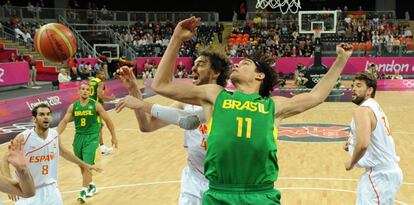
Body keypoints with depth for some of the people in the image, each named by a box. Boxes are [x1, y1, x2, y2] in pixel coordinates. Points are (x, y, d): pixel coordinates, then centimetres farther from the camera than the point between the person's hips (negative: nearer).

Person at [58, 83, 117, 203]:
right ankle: (91, 186, 35)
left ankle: (83, 191, -7)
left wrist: (114, 136, 2)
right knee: (82, 165, 14)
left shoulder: (95, 105, -6)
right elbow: (64, 122, 5)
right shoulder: (73, 106, 2)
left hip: (92, 137, -4)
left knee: (87, 164, -14)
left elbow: (107, 120, 0)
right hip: (79, 137, 4)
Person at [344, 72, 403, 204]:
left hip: (379, 175, -10)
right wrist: (352, 144, 14)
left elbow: (363, 144, -32)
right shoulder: (375, 107, 13)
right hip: (387, 171, 10)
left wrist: (351, 163, -15)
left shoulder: (362, 110, -18)